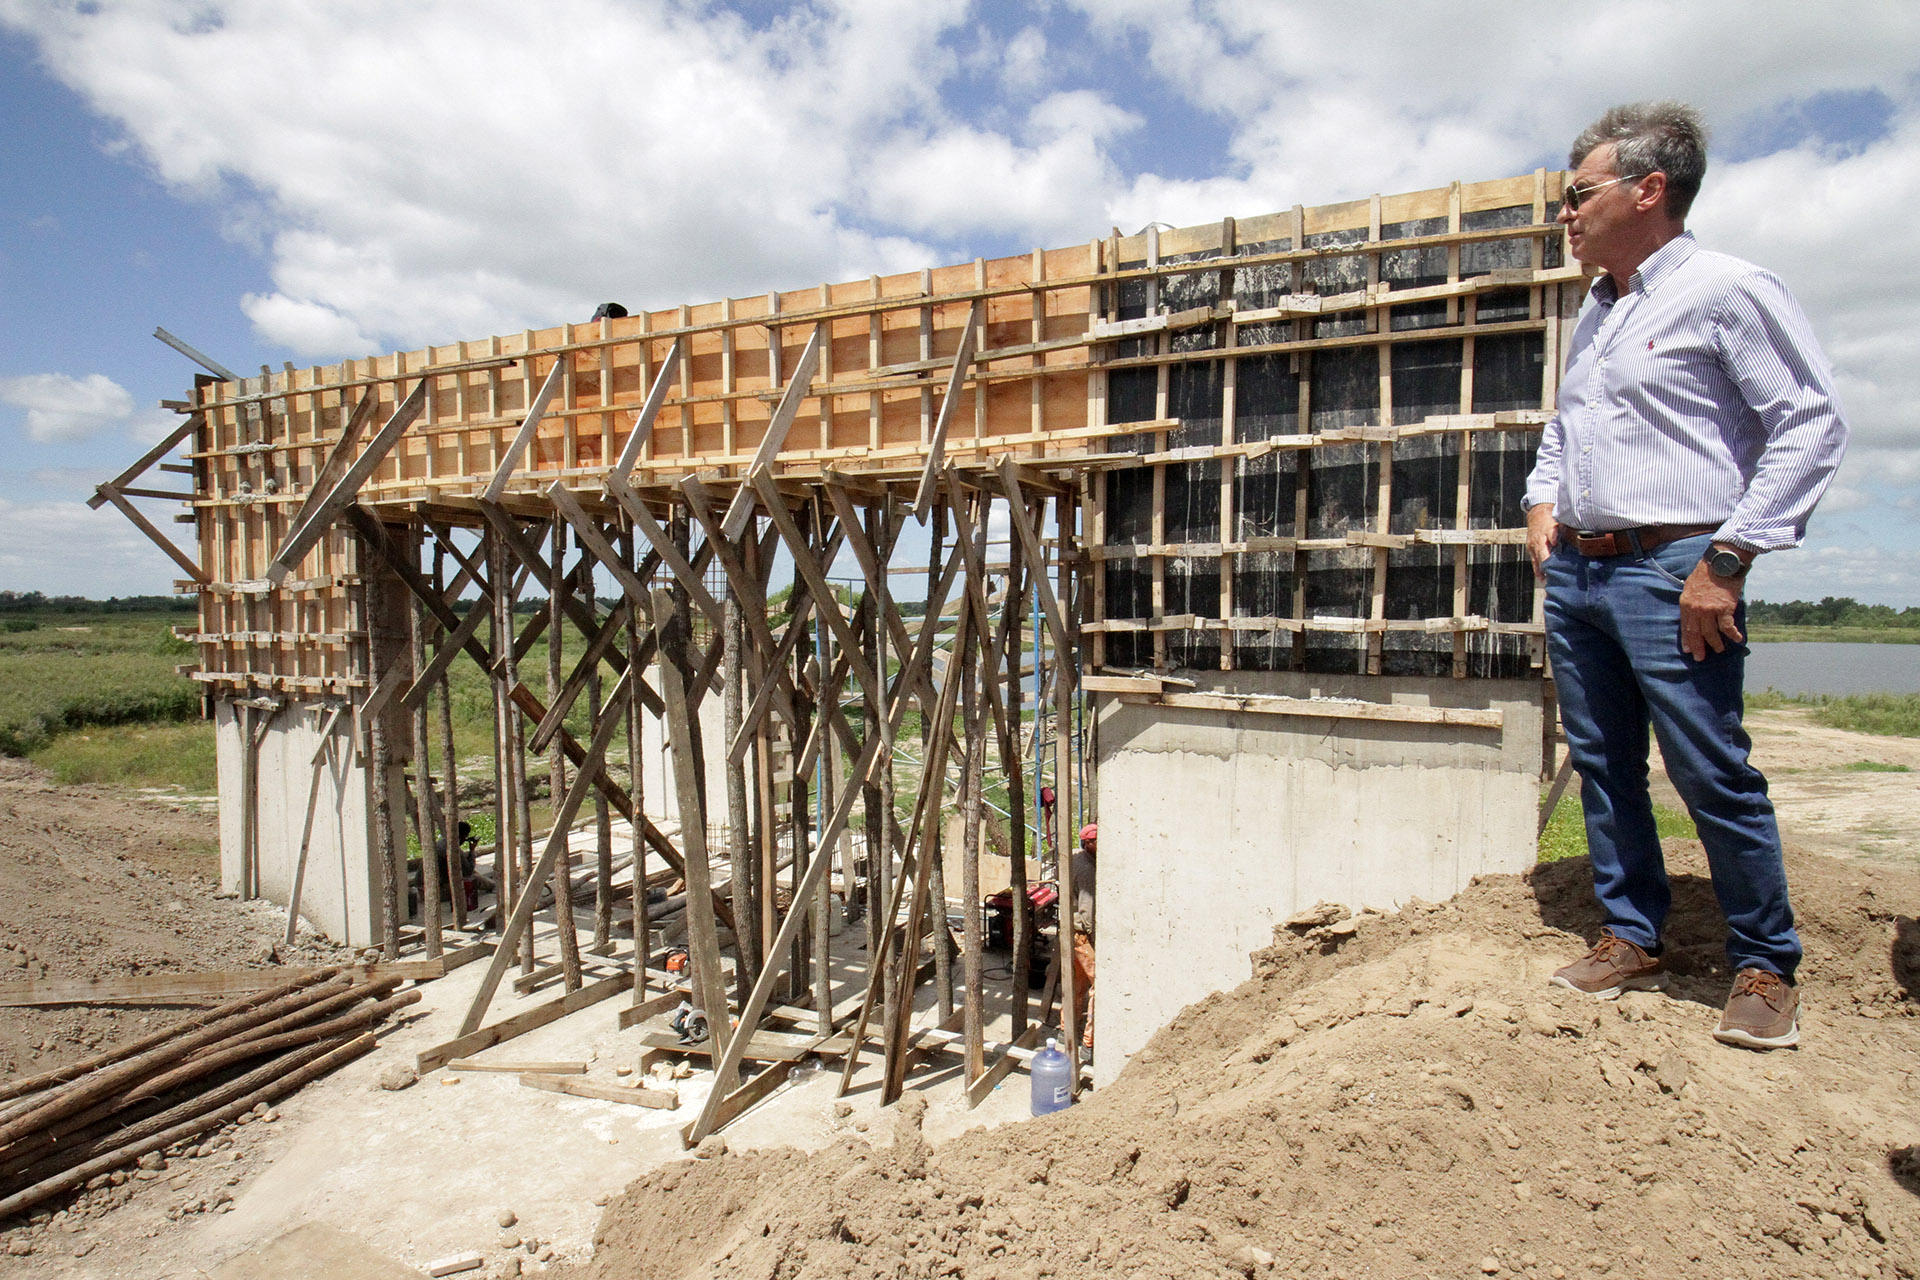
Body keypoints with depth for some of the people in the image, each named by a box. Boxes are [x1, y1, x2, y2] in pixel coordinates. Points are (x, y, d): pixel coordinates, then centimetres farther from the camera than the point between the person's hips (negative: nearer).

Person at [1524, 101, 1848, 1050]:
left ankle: (1765, 967, 14)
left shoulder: (1726, 290, -4)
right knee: (1602, 766, 10)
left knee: (1713, 776, -3)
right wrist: (1542, 499, 13)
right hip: (1575, 571, 8)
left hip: (1670, 571, -7)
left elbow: (1813, 426, -9)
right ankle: (1632, 940, 23)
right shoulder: (1596, 311, 19)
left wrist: (1728, 560, -16)